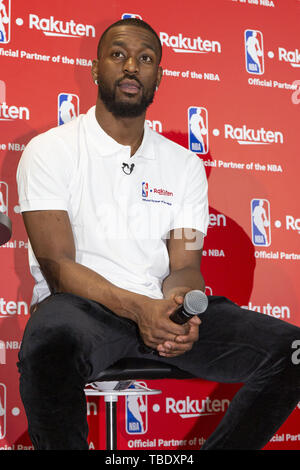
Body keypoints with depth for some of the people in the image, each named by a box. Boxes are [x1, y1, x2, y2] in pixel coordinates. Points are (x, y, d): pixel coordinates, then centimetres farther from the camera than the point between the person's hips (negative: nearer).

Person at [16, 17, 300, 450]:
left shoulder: (185, 165, 13)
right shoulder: (51, 150, 1)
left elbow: (184, 266, 5)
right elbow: (57, 267, -8)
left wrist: (181, 311, -20)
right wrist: (138, 307, -24)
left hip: (161, 309, 4)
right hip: (81, 304, -3)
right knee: (53, 344, -40)